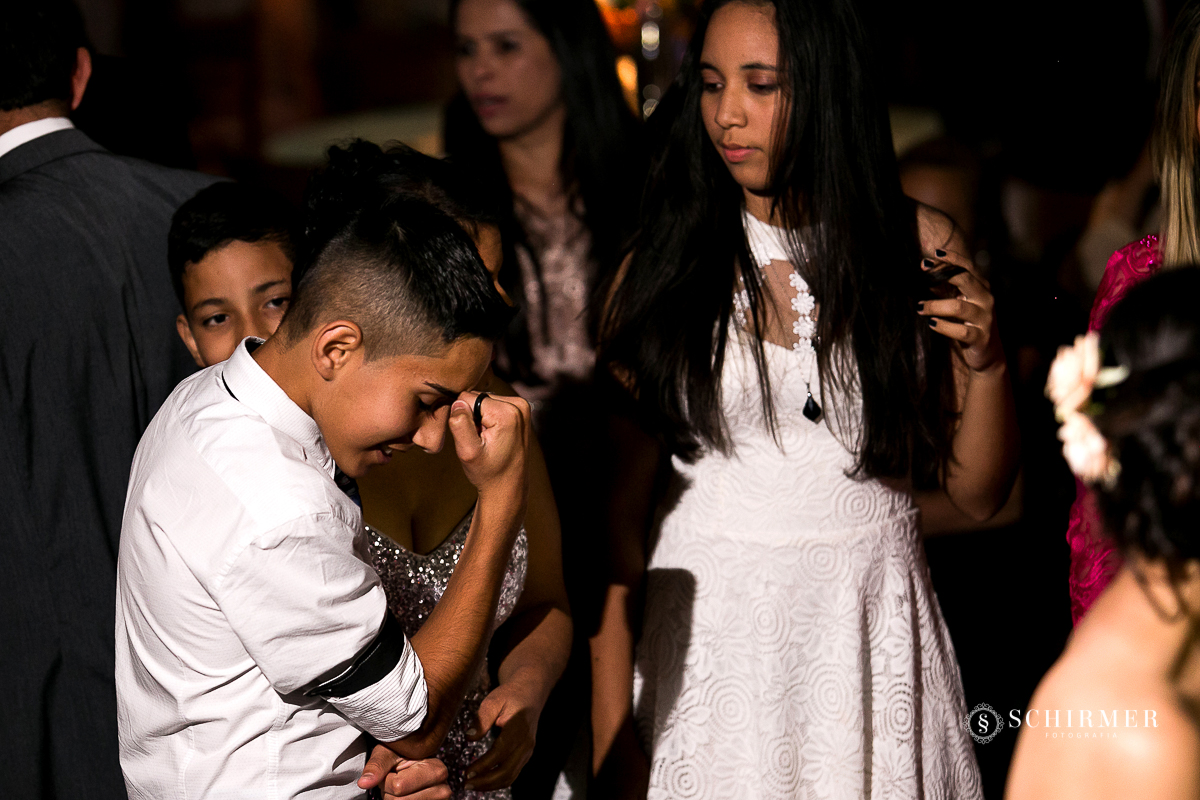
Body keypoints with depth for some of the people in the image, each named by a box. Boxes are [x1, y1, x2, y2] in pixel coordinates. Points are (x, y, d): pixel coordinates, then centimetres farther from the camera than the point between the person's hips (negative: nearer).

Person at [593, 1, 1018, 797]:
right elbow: (619, 502, -3)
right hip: (710, 639, -1)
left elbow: (978, 493, 5)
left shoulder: (920, 248, -1)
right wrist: (612, 733, -6)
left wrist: (988, 364, -13)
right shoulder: (660, 267, -3)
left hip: (875, 633, 1)